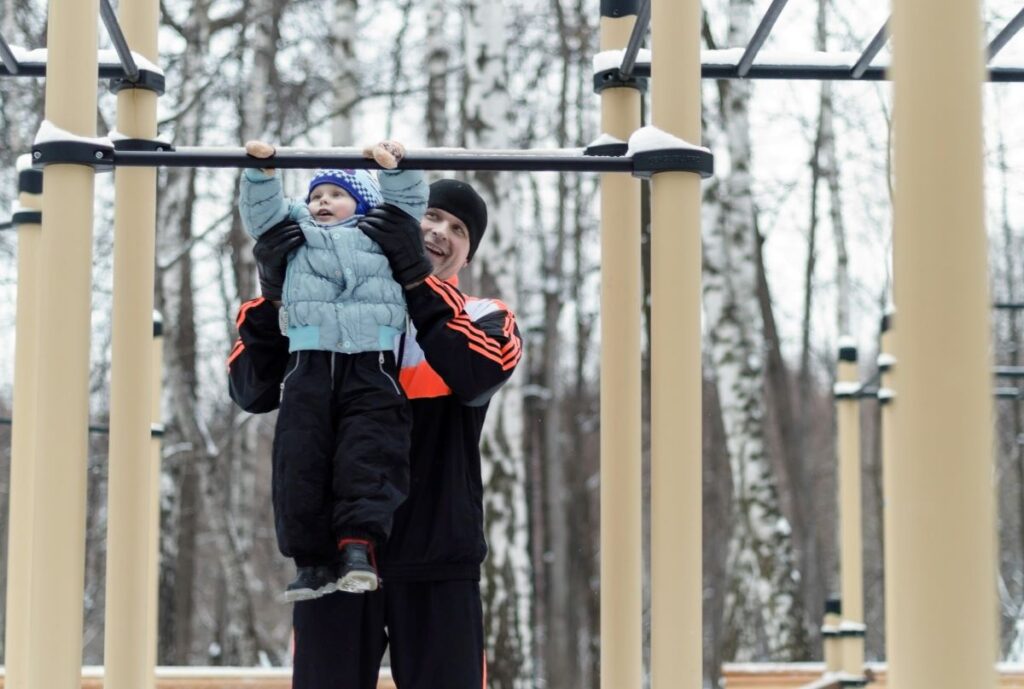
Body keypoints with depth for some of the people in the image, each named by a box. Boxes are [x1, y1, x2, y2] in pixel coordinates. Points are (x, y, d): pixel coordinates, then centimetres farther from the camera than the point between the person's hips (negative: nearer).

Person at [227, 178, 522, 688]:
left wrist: (416, 279, -22)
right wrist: (276, 294, -17)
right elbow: (252, 390, -3)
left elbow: (478, 373, -15)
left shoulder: (484, 320, 9)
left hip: (438, 560, 0)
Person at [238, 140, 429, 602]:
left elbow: (407, 204, 19)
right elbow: (262, 212, 19)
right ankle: (312, 559, -3)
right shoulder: (297, 235, 29)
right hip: (309, 364, 2)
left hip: (370, 365, -2)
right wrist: (261, 172, 5)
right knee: (301, 459, -7)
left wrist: (395, 167, 3)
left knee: (367, 457, -17)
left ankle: (360, 546, -22)